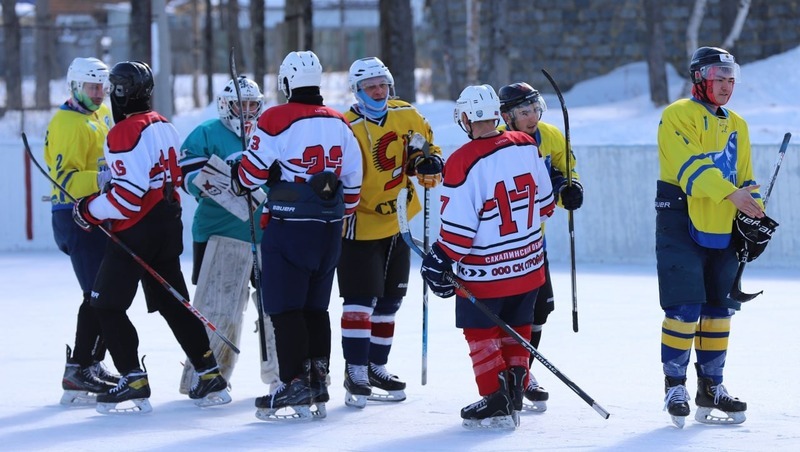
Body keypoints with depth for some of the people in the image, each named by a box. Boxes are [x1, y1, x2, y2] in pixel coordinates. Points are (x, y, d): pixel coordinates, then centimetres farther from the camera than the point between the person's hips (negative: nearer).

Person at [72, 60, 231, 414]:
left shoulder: (124, 133, -16)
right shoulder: (163, 127, 11)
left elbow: (129, 194, -22)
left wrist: (92, 210, -8)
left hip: (136, 231, -9)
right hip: (168, 225, 9)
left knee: (107, 304, -1)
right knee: (173, 303, 15)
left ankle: (133, 381, -7)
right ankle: (210, 375, 15)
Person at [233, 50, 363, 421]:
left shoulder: (276, 120, -11)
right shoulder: (338, 123, 8)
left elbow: (253, 172, -8)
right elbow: (352, 180, 13)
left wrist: (238, 180, 15)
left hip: (288, 226, -6)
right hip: (328, 230, 6)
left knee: (285, 308, -2)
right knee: (315, 307, 14)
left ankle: (295, 387, -8)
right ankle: (318, 383, 15)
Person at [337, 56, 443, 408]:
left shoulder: (407, 116, 1)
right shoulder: (348, 129, -18)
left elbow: (428, 149, 13)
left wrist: (429, 163, -8)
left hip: (398, 223, 7)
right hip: (361, 225, -7)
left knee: (388, 300, 14)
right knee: (361, 299, -10)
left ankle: (376, 366, 25)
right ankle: (355, 372, -6)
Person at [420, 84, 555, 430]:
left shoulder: (463, 162, -20)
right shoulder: (526, 146, -2)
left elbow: (458, 226, -18)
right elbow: (544, 199, 12)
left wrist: (441, 260, -7)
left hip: (486, 273, -6)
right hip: (529, 264, 6)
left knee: (481, 333, 9)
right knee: (515, 332, 18)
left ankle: (496, 404, 5)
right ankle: (514, 400, 18)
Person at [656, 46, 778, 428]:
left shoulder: (737, 125, 17)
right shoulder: (678, 116, -7)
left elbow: (745, 178, 21)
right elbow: (692, 167, -20)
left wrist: (753, 215, 4)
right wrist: (730, 194, -30)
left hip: (722, 229, 7)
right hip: (682, 225, -7)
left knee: (719, 309, 9)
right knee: (685, 308, -11)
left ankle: (710, 386, 18)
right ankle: (675, 385, 0)